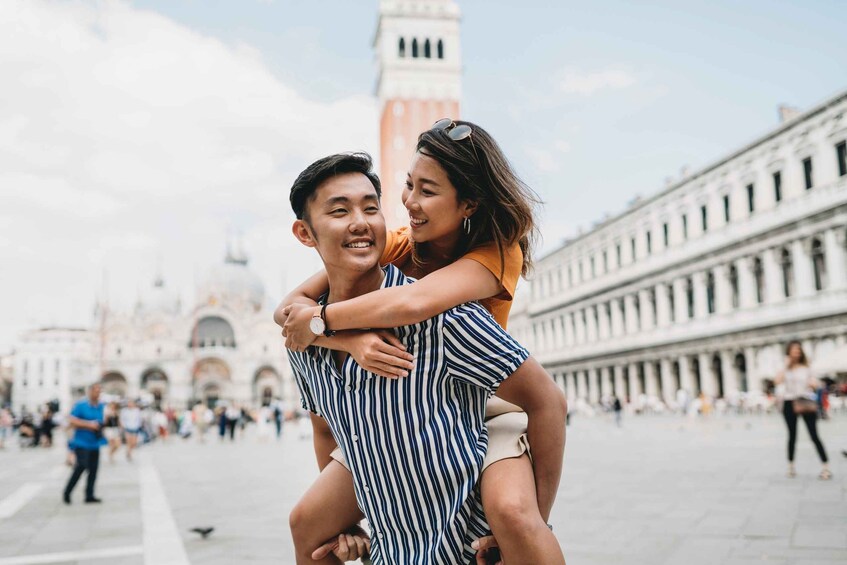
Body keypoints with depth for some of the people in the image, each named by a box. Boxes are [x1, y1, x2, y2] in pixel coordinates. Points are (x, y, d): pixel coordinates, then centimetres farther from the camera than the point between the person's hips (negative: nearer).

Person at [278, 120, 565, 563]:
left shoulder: (498, 253, -21)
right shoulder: (393, 247, -10)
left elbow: (414, 302, -41)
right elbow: (290, 308, -19)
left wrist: (320, 319, -30)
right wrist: (351, 339, -37)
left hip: (485, 410, -4)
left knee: (509, 512, -33)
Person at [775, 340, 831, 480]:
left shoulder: (806, 367, 6)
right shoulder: (786, 369, 2)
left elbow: (815, 383, 12)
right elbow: (778, 381, -16)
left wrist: (814, 384, -11)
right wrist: (786, 365, -12)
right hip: (789, 403, 0)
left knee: (814, 435, -7)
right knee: (792, 436, 8)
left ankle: (826, 468, -5)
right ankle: (790, 466, 21)